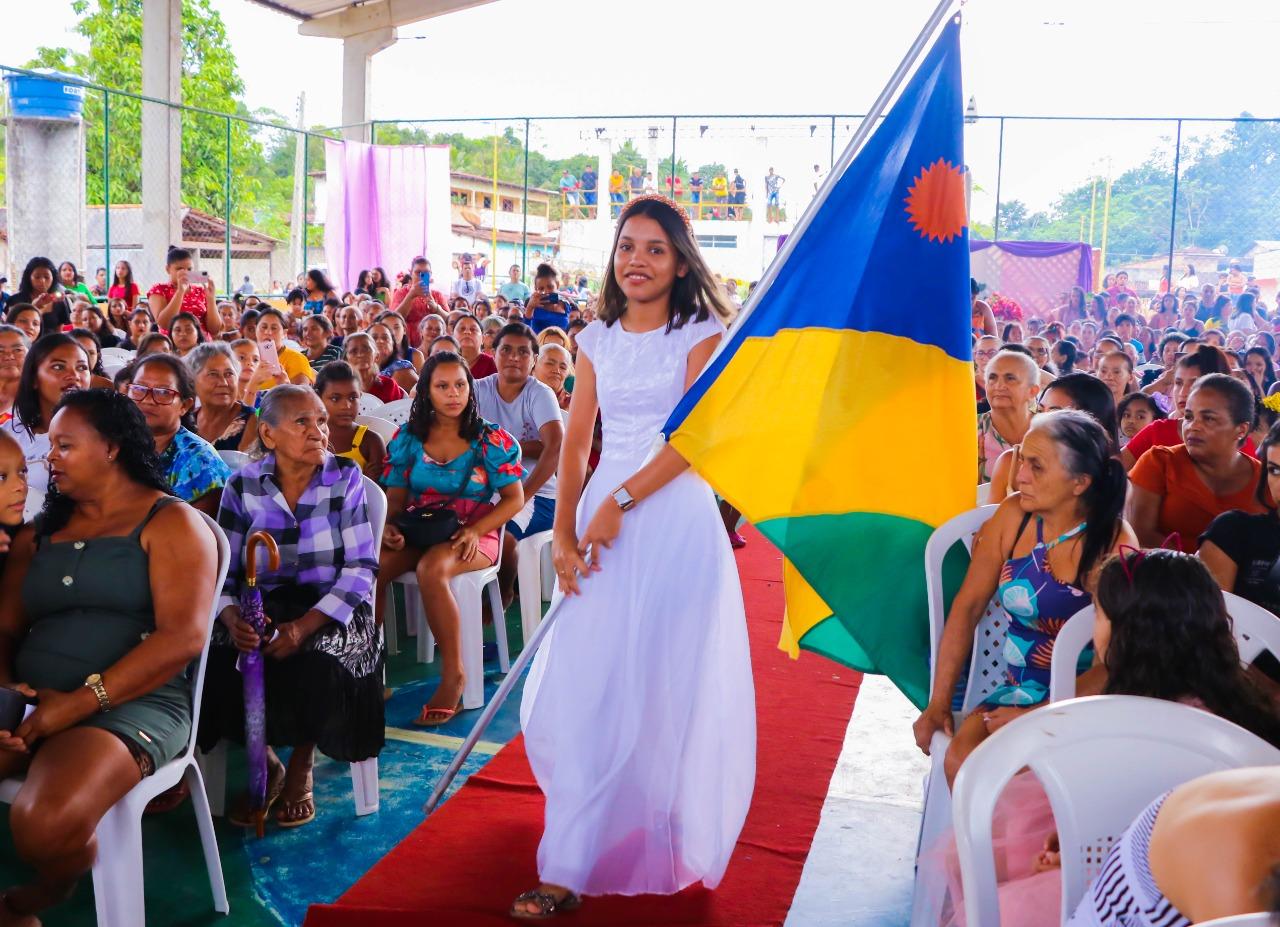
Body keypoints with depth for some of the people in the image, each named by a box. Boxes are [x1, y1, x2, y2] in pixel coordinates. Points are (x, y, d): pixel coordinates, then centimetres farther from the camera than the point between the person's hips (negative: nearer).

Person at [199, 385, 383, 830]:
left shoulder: (345, 478, -4)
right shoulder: (242, 486, 1)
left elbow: (361, 567, -10)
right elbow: (222, 570, -2)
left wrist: (304, 626, -23)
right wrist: (232, 618, -26)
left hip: (330, 607, -2)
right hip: (261, 605, 2)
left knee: (318, 663, -32)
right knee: (218, 661, -25)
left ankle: (300, 770, -1)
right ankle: (265, 764, 4)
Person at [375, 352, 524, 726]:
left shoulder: (491, 439, 3)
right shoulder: (407, 438, 11)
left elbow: (514, 498, -1)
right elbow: (395, 497, 10)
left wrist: (475, 530, -16)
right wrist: (389, 526, -13)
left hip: (472, 536, -3)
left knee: (431, 568, -37)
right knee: (369, 567, -29)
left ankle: (454, 676, -26)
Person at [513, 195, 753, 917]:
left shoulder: (702, 335, -1)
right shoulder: (597, 340, 12)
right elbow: (577, 441, 9)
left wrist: (620, 502, -17)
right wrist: (564, 534, -1)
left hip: (674, 514, -4)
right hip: (604, 518, 4)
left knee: (657, 680, -1)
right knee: (584, 681, 4)